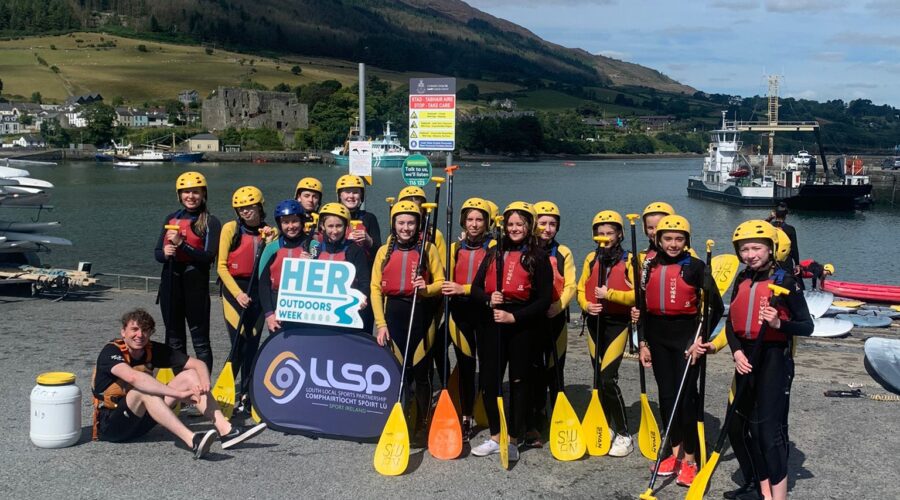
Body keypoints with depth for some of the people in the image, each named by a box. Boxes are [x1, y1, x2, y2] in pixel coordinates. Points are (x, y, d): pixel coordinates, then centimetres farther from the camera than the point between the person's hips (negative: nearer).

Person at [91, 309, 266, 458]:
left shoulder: (153, 350, -1)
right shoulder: (111, 351, -18)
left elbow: (198, 364, -3)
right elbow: (133, 377, -39)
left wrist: (204, 383, -27)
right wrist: (180, 393, -43)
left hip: (141, 421, 6)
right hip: (110, 425, -6)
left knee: (190, 375, -8)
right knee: (143, 389, -35)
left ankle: (226, 430, -23)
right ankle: (192, 441, -49)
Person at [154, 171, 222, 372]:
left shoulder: (210, 222, -3)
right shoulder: (172, 218, 12)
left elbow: (208, 256, -13)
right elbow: (157, 252, 12)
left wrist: (181, 244, -21)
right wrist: (165, 253, -11)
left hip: (196, 283, -5)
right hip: (171, 282, 6)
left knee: (200, 340, -2)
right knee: (174, 339, 12)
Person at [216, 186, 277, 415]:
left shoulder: (270, 231, 6)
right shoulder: (230, 228, -1)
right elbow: (222, 266, -3)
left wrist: (269, 242, -12)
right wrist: (238, 293, -12)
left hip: (258, 290, 3)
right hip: (233, 287, -3)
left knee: (252, 344, 4)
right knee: (240, 342, -10)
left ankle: (245, 395, 14)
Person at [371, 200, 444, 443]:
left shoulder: (428, 249, 2)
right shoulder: (384, 251, 7)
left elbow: (440, 282, 1)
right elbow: (375, 288, 4)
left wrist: (427, 289, -21)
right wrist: (380, 323, -4)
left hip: (420, 314, -1)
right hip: (393, 314, 1)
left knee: (421, 371, 4)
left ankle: (421, 425, 17)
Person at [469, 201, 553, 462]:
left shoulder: (538, 257, -2)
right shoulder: (494, 253, 12)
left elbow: (544, 300, -8)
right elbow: (476, 288, 10)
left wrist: (514, 316, -15)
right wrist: (489, 298, -12)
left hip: (523, 326, -4)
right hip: (492, 324, 4)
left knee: (519, 381, 5)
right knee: (489, 380, 6)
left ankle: (513, 440, 17)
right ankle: (495, 437, 20)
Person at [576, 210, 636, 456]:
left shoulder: (628, 261, -7)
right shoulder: (591, 259, 8)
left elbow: (636, 295, -15)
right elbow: (581, 289, 8)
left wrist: (609, 294, -21)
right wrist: (587, 305, -10)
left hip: (617, 324, -5)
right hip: (595, 323, 5)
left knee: (608, 379, -12)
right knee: (598, 378, 13)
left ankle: (624, 435, -1)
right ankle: (605, 427, 28)